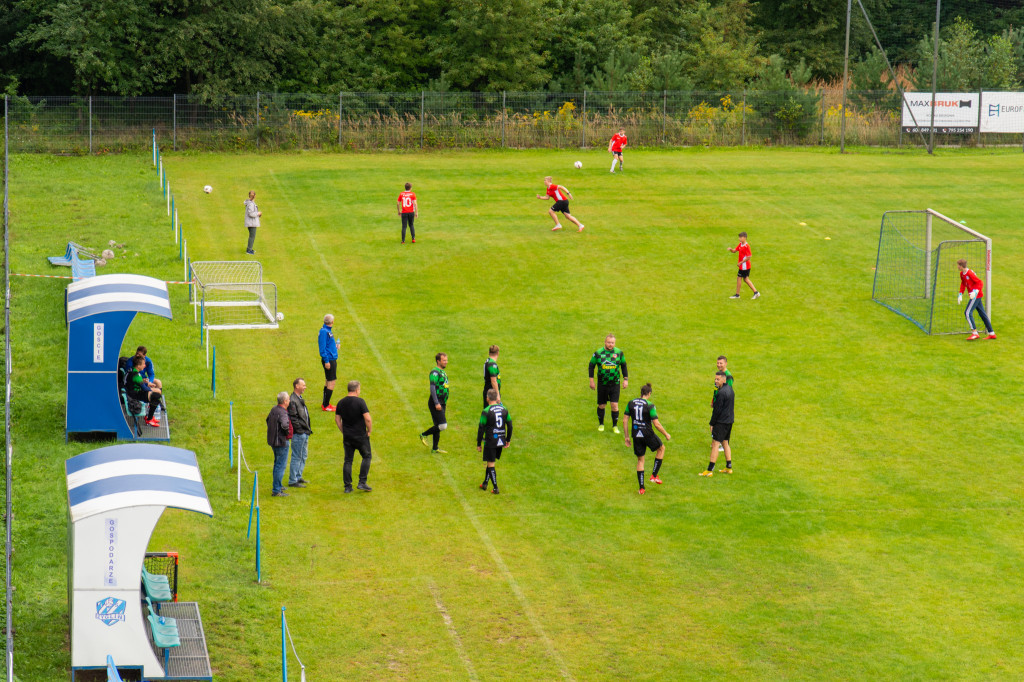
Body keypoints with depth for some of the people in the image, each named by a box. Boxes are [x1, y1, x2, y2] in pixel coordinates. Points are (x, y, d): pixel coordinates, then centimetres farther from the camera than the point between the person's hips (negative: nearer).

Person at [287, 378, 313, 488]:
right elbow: (293, 418, -21)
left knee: (303, 456, 18)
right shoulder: (292, 400, -16)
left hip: (304, 433, 10)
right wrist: (301, 429, -20)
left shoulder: (300, 399, 16)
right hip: (298, 433, -10)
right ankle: (292, 481, 0)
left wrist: (308, 429, 16)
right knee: (296, 457, -5)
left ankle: (298, 476, 29)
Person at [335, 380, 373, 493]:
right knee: (367, 457, 12)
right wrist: (369, 431, -3)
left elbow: (337, 419, 9)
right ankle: (362, 482, 4)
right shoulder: (360, 401, -13)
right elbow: (368, 419, -18)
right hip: (361, 436, -4)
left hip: (347, 437, 5)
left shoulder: (341, 402, 3)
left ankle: (347, 486, 8)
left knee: (348, 460, 10)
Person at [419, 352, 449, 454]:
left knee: (438, 426, 11)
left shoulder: (443, 372, 17)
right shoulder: (435, 372, -13)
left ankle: (434, 449, 16)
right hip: (435, 403, -10)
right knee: (442, 425, -14)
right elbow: (432, 388, -20)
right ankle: (423, 435, 3)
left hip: (441, 404, 10)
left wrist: (445, 403, 25)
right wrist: (436, 403, -26)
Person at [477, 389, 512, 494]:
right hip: (501, 441, 5)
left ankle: (495, 488, -2)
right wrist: (508, 440, 20)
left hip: (490, 441, -5)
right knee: (491, 462, 20)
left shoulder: (486, 411, -12)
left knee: (490, 464, 2)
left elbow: (481, 429, -10)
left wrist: (478, 444, -2)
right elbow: (510, 426, 9)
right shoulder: (504, 409, 3)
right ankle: (485, 483, 27)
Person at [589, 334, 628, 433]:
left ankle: (615, 426, 7)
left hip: (615, 383, 0)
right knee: (601, 405, 9)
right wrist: (591, 380, 1)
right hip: (602, 384, 0)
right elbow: (591, 365, 5)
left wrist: (625, 379, 6)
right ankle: (601, 424, 28)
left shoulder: (619, 352, -1)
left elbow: (623, 366, 11)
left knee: (615, 405, -7)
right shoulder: (598, 353, -4)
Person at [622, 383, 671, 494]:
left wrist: (627, 436, 13)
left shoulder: (631, 403, 1)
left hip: (636, 435, 4)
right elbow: (656, 424, -13)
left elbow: (624, 420, 4)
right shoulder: (649, 405, -13)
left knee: (640, 460, 15)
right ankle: (654, 475, 20)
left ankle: (641, 488, 11)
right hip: (647, 434, -4)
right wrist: (666, 434, 2)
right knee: (661, 448, 24)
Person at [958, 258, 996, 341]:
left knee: (968, 312, -13)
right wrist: (960, 294, 13)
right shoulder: (962, 274, 7)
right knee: (982, 313, 11)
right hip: (974, 296, 9)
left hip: (976, 295, -9)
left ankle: (974, 333, -14)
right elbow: (963, 284, 22)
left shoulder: (970, 273, -21)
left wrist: (975, 292, -31)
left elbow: (980, 283, -19)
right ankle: (991, 333, 14)